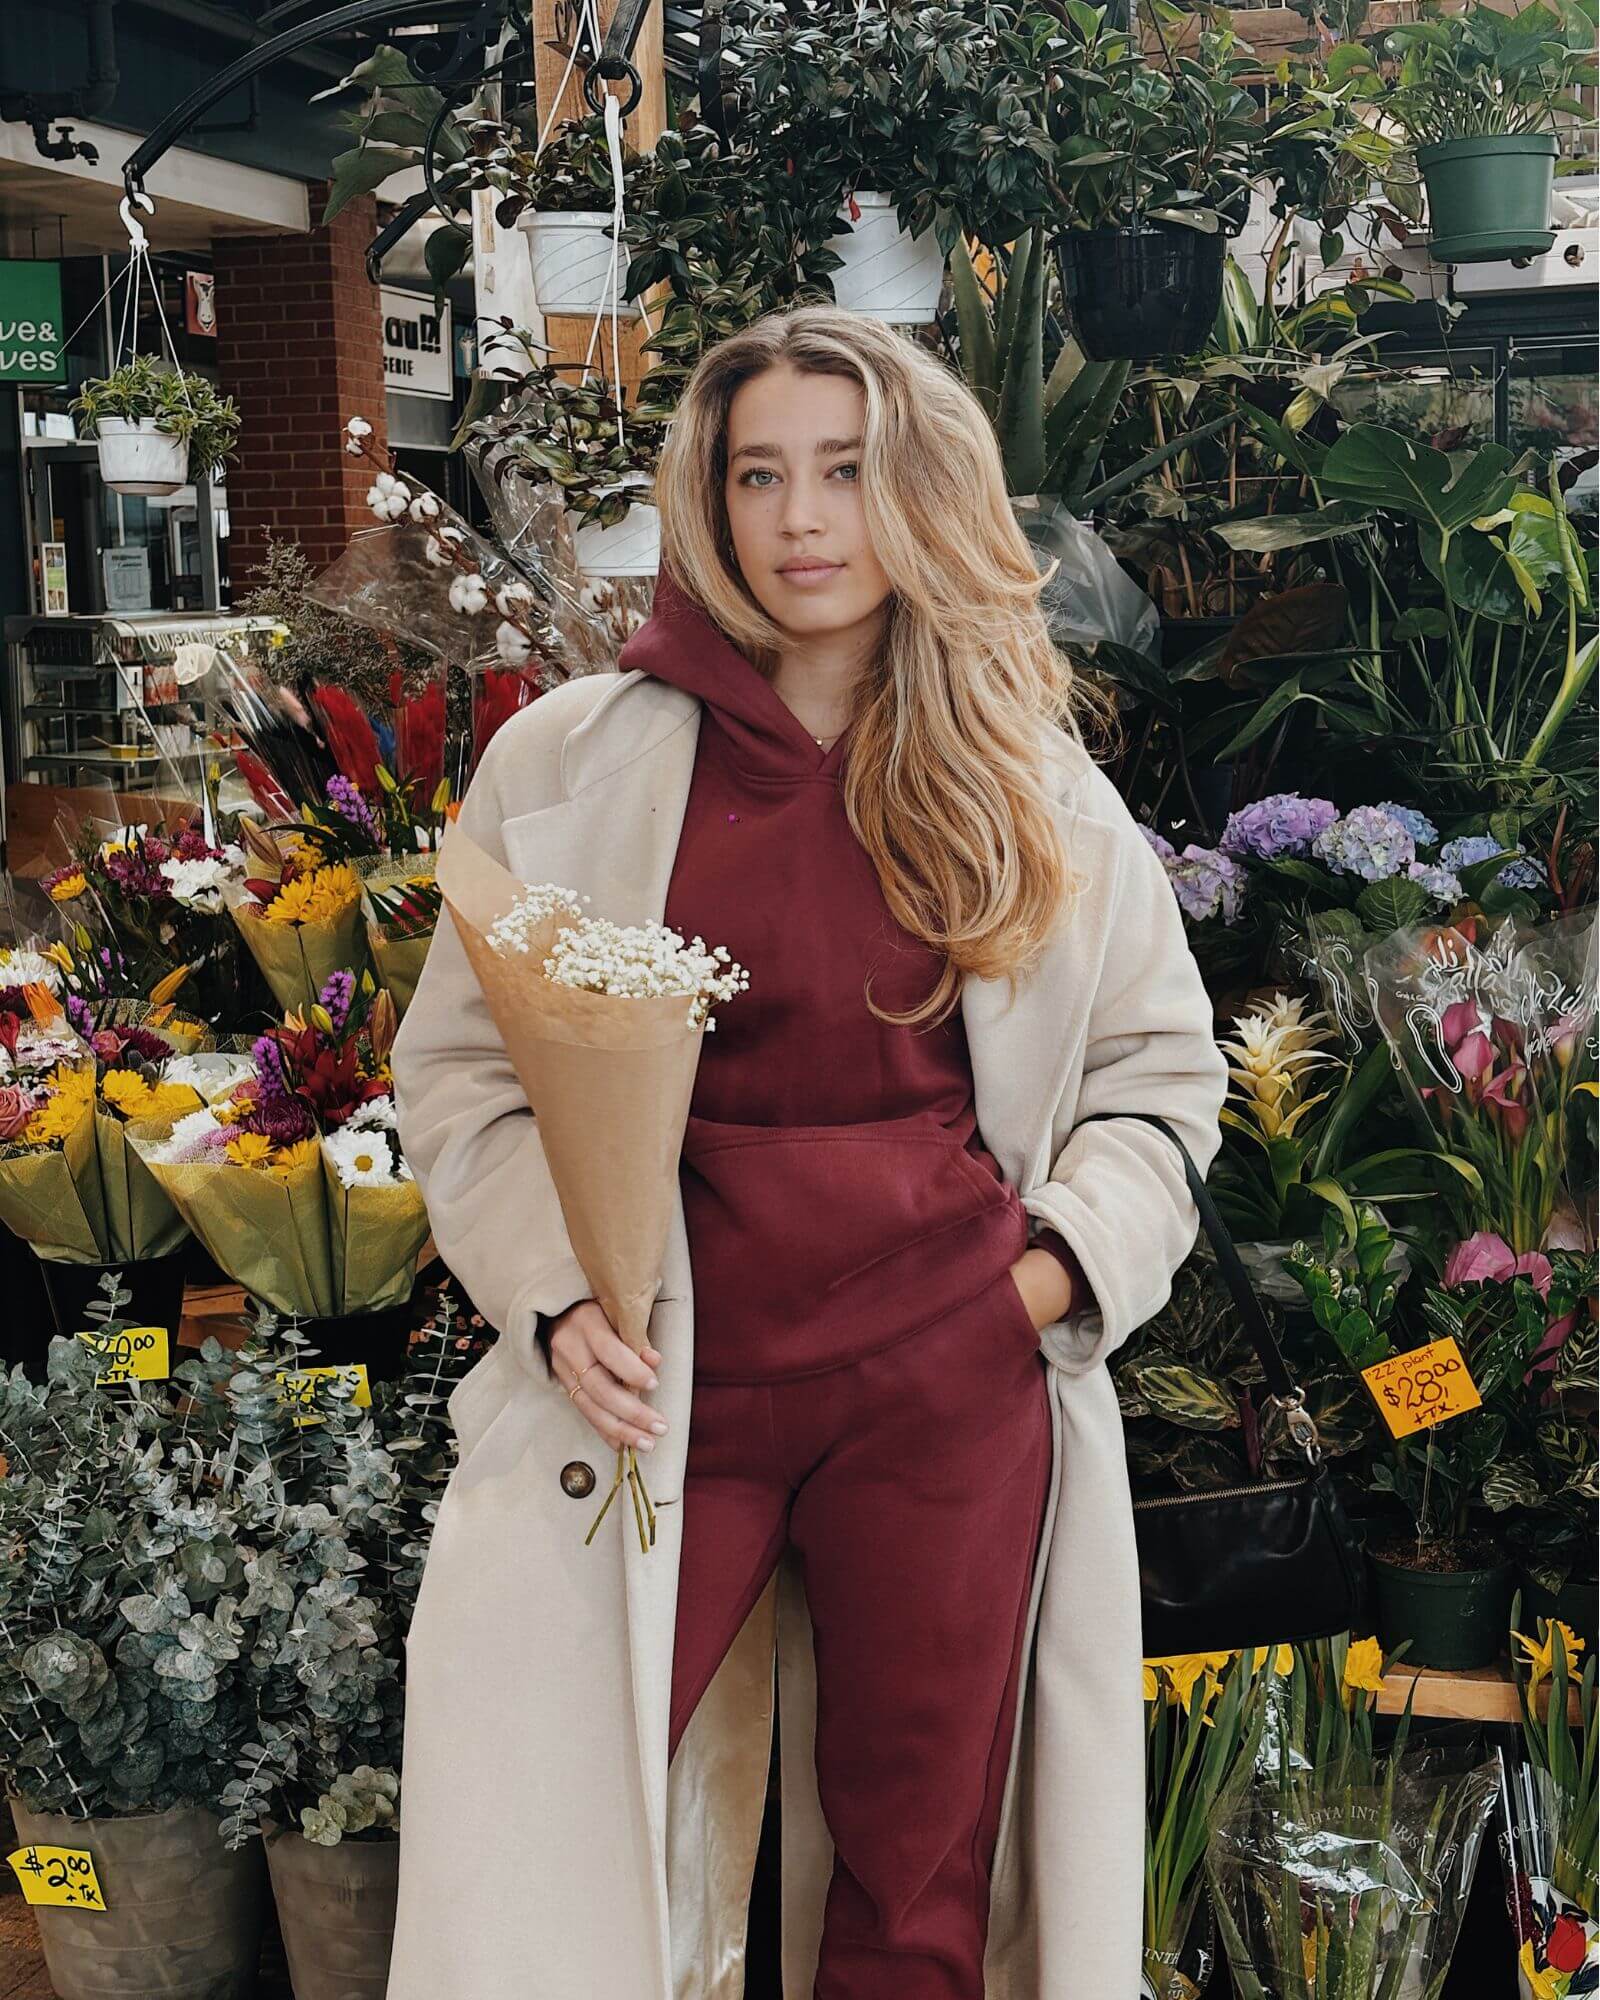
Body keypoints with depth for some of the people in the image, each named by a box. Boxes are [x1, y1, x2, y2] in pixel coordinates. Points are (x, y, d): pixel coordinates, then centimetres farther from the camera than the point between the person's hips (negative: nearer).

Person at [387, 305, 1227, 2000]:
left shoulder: (1040, 793, 7)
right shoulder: (574, 761, 2)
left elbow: (1161, 1063, 16)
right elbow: (464, 1065, 5)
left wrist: (1070, 1256, 0)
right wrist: (554, 1291, -10)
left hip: (953, 1392, 1)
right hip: (666, 1387, -1)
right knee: (548, 1857, 1)